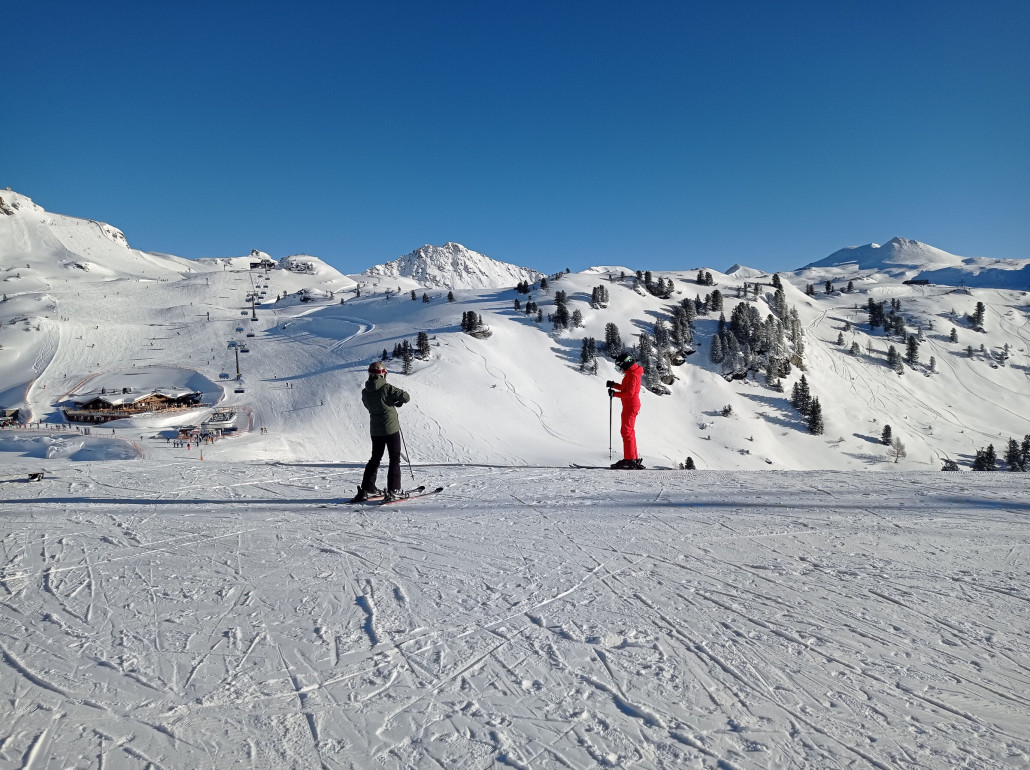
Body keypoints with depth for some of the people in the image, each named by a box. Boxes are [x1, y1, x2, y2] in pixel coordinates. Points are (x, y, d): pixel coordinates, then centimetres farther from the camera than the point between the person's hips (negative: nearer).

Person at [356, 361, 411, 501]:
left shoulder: (365, 392, 0)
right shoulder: (387, 388, -16)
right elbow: (406, 396, -14)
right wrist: (399, 402, 8)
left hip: (375, 430, 5)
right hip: (391, 428, -5)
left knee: (375, 458, 19)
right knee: (395, 459, 4)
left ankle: (367, 488, 19)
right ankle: (393, 490, -1)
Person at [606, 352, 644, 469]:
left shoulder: (632, 374, -17)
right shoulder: (631, 372, 15)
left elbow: (629, 393, -23)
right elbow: (626, 388, 23)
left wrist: (615, 393, -17)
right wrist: (614, 384, 14)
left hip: (630, 406, -11)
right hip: (630, 405, 11)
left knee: (627, 431, -10)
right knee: (629, 432, 15)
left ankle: (629, 460, -10)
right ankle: (634, 459, 21)